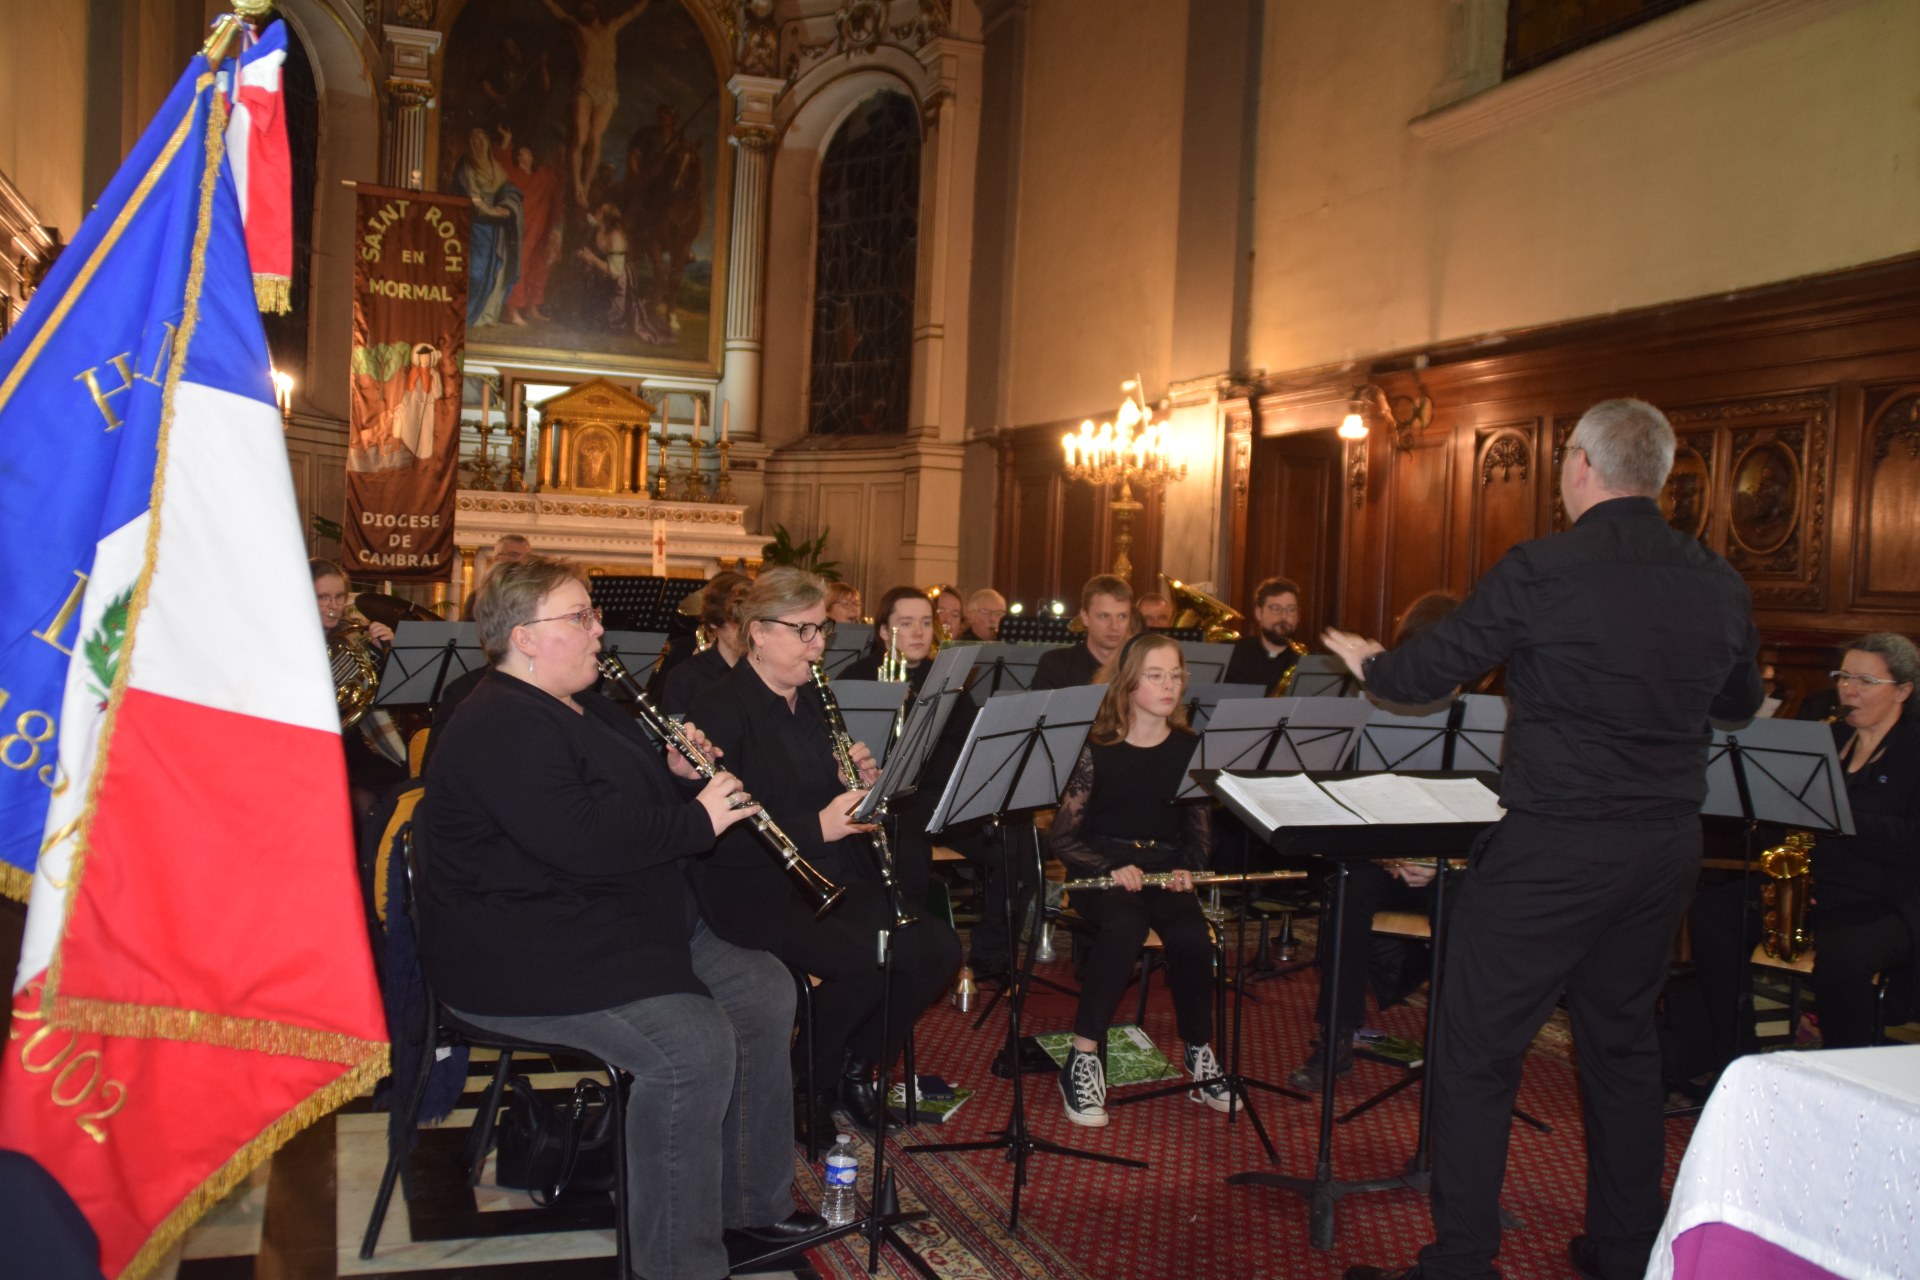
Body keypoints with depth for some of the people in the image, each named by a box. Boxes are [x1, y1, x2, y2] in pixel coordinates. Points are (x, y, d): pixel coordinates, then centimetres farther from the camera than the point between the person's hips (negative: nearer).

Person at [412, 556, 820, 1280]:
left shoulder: (586, 707, 14)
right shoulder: (500, 730, -20)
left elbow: (632, 802, 23)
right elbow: (583, 841, -31)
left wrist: (680, 774, 0)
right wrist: (698, 819, -20)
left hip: (622, 921, 11)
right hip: (517, 958, -11)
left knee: (765, 991, 6)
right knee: (693, 1042, -28)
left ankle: (753, 1201, 19)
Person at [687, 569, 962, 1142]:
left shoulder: (815, 701, 14)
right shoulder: (721, 708, -10)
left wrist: (862, 783, -1)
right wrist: (817, 827, -28)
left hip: (836, 876, 7)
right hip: (753, 886, -7)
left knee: (938, 949, -13)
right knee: (863, 962, -30)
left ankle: (856, 1064, 9)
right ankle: (805, 1084, -2)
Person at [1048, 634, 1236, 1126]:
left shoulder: (1190, 749, 7)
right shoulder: (1096, 751, -4)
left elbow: (1199, 832, 13)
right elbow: (1061, 836, -2)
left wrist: (1187, 870, -8)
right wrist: (1112, 868, -17)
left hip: (1165, 868, 3)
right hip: (1101, 869, -3)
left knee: (1192, 935, -30)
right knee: (1124, 927, -37)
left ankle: (1200, 1056, -8)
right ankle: (1082, 1061, -28)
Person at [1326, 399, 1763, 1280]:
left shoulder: (1540, 571, -14)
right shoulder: (1720, 585, 3)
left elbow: (1422, 676, -8)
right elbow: (1741, 703, 20)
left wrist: (1365, 661, 13)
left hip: (1553, 848, -6)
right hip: (1667, 846, 6)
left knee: (1477, 1052, 3)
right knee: (1623, 1042, 21)